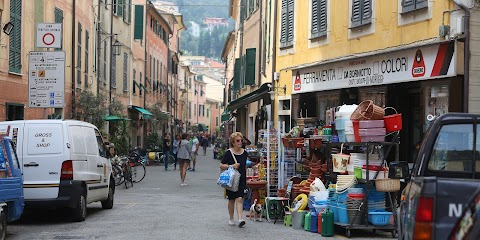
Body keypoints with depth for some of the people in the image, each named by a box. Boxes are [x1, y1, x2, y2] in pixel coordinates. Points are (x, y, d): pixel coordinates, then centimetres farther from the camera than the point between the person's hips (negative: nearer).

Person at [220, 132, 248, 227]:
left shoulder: (244, 153, 6)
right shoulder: (229, 153, -6)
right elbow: (221, 166, -6)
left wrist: (245, 178, 17)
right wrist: (232, 166, -20)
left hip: (241, 180, 2)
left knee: (239, 199, -10)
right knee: (231, 200, 9)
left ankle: (240, 219, -18)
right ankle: (231, 219, 23)